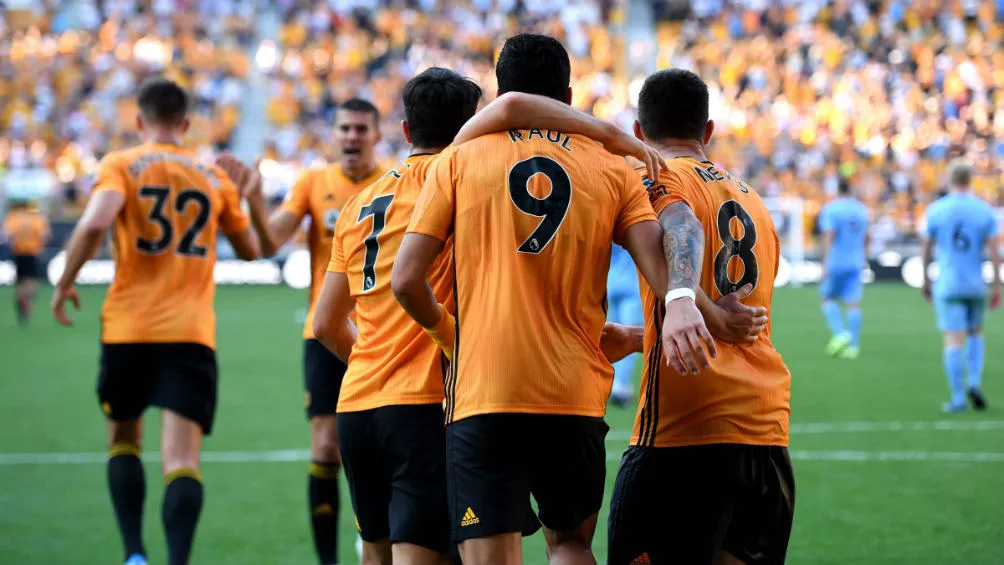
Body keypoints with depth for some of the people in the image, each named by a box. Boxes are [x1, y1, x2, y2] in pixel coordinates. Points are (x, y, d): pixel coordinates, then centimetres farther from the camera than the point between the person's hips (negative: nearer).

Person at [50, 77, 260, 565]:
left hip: (128, 329, -1)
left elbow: (95, 223, -18)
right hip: (191, 335, 1)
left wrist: (64, 284, -5)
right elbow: (249, 250, 23)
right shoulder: (214, 178, 11)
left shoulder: (120, 165, 1)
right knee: (182, 460, -7)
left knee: (122, 439, 20)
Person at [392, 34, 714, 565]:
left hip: (481, 393, -2)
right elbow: (659, 263, -7)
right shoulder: (613, 171, 10)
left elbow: (406, 280, 3)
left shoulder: (459, 160, 6)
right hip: (576, 397, 2)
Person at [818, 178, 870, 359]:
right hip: (855, 263, 5)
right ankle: (853, 346, -1)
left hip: (835, 262, -4)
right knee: (853, 303, 2)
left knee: (828, 299, 9)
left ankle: (840, 333, -11)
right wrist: (864, 259, 32)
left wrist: (825, 263, -21)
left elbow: (828, 237, -18)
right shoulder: (862, 209, 9)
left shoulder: (830, 209, -9)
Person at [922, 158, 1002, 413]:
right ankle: (975, 384, 3)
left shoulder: (936, 210, -3)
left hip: (947, 285, -2)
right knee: (975, 335, 21)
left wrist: (926, 279, 16)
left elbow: (927, 247, 3)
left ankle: (958, 399, -5)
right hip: (976, 285, 2)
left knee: (954, 341, -3)